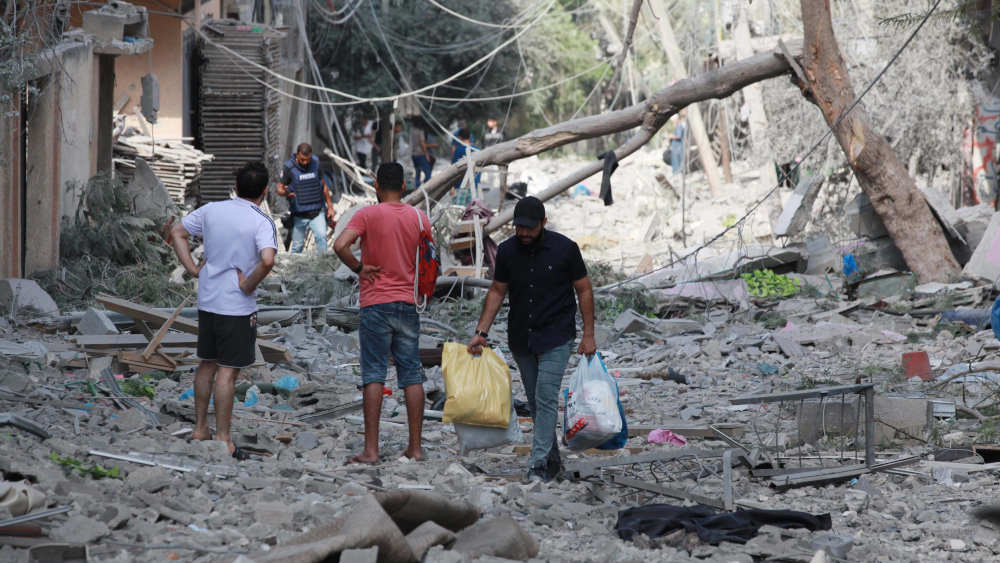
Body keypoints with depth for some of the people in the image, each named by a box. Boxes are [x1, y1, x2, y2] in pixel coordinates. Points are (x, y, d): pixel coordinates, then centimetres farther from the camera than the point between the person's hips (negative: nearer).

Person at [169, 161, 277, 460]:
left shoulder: (211, 210, 4)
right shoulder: (261, 223, -14)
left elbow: (177, 232, 12)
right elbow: (267, 260, -30)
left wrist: (193, 269, 9)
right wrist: (248, 285, -14)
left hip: (207, 300, 6)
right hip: (238, 306, -6)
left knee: (207, 365, 18)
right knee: (228, 372, -1)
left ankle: (200, 429, 26)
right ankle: (222, 439, 3)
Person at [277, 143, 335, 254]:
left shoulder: (315, 164, 1)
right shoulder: (289, 168, -8)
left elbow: (324, 185, 12)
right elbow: (279, 189, -3)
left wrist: (330, 207, 13)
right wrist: (285, 192, -28)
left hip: (317, 212, 1)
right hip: (299, 215, -1)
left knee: (321, 236, -21)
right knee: (297, 246, 5)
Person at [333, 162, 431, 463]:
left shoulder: (368, 215, -7)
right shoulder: (420, 218, 6)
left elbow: (340, 245, -21)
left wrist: (358, 268, -6)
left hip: (376, 303, -3)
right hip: (409, 303, 3)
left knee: (374, 374, -2)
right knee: (412, 374, 7)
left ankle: (371, 449, -5)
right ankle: (415, 447, 9)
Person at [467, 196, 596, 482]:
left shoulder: (565, 249, -9)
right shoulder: (507, 251, -1)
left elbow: (584, 290, -1)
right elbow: (497, 291, 8)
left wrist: (588, 335, -4)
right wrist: (481, 332, 0)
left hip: (556, 338, -4)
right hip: (521, 338, 4)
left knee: (546, 398, -13)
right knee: (535, 402, 9)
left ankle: (538, 464, -15)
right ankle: (552, 459, 21)